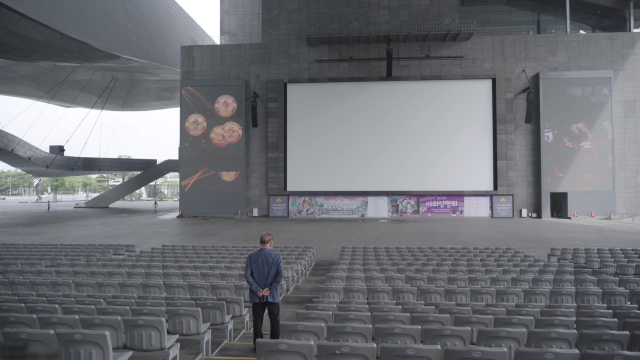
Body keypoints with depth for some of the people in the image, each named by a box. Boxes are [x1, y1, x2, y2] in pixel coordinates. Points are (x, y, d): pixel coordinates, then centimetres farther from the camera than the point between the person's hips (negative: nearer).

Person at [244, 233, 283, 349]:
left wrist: (257, 289, -8)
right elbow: (280, 274, -16)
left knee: (257, 320, 11)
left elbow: (247, 275, -9)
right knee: (275, 320, 11)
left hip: (257, 296, 2)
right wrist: (271, 289, -11)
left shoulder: (251, 257, -2)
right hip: (273, 295, -1)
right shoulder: (276, 256, -7)